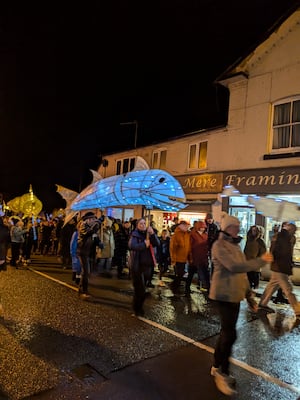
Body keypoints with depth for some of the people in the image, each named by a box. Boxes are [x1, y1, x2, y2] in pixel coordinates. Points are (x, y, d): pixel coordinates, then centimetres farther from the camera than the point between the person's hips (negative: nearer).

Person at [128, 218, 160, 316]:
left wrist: (153, 234, -20)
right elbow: (131, 245, -26)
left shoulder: (148, 234, 7)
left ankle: (138, 306, 34)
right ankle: (137, 309, 16)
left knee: (142, 288, 16)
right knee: (139, 288, -3)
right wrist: (144, 244, -30)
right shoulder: (134, 235, -8)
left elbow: (157, 244, -6)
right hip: (137, 265, -5)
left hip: (147, 265, 5)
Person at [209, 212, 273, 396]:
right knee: (230, 334, -7)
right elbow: (234, 266, -27)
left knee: (227, 332, 15)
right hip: (224, 295, -8)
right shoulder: (220, 245, -15)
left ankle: (217, 367, 30)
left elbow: (242, 271, 16)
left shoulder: (235, 245, 13)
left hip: (235, 294, 8)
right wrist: (260, 261, -22)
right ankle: (223, 372, 12)